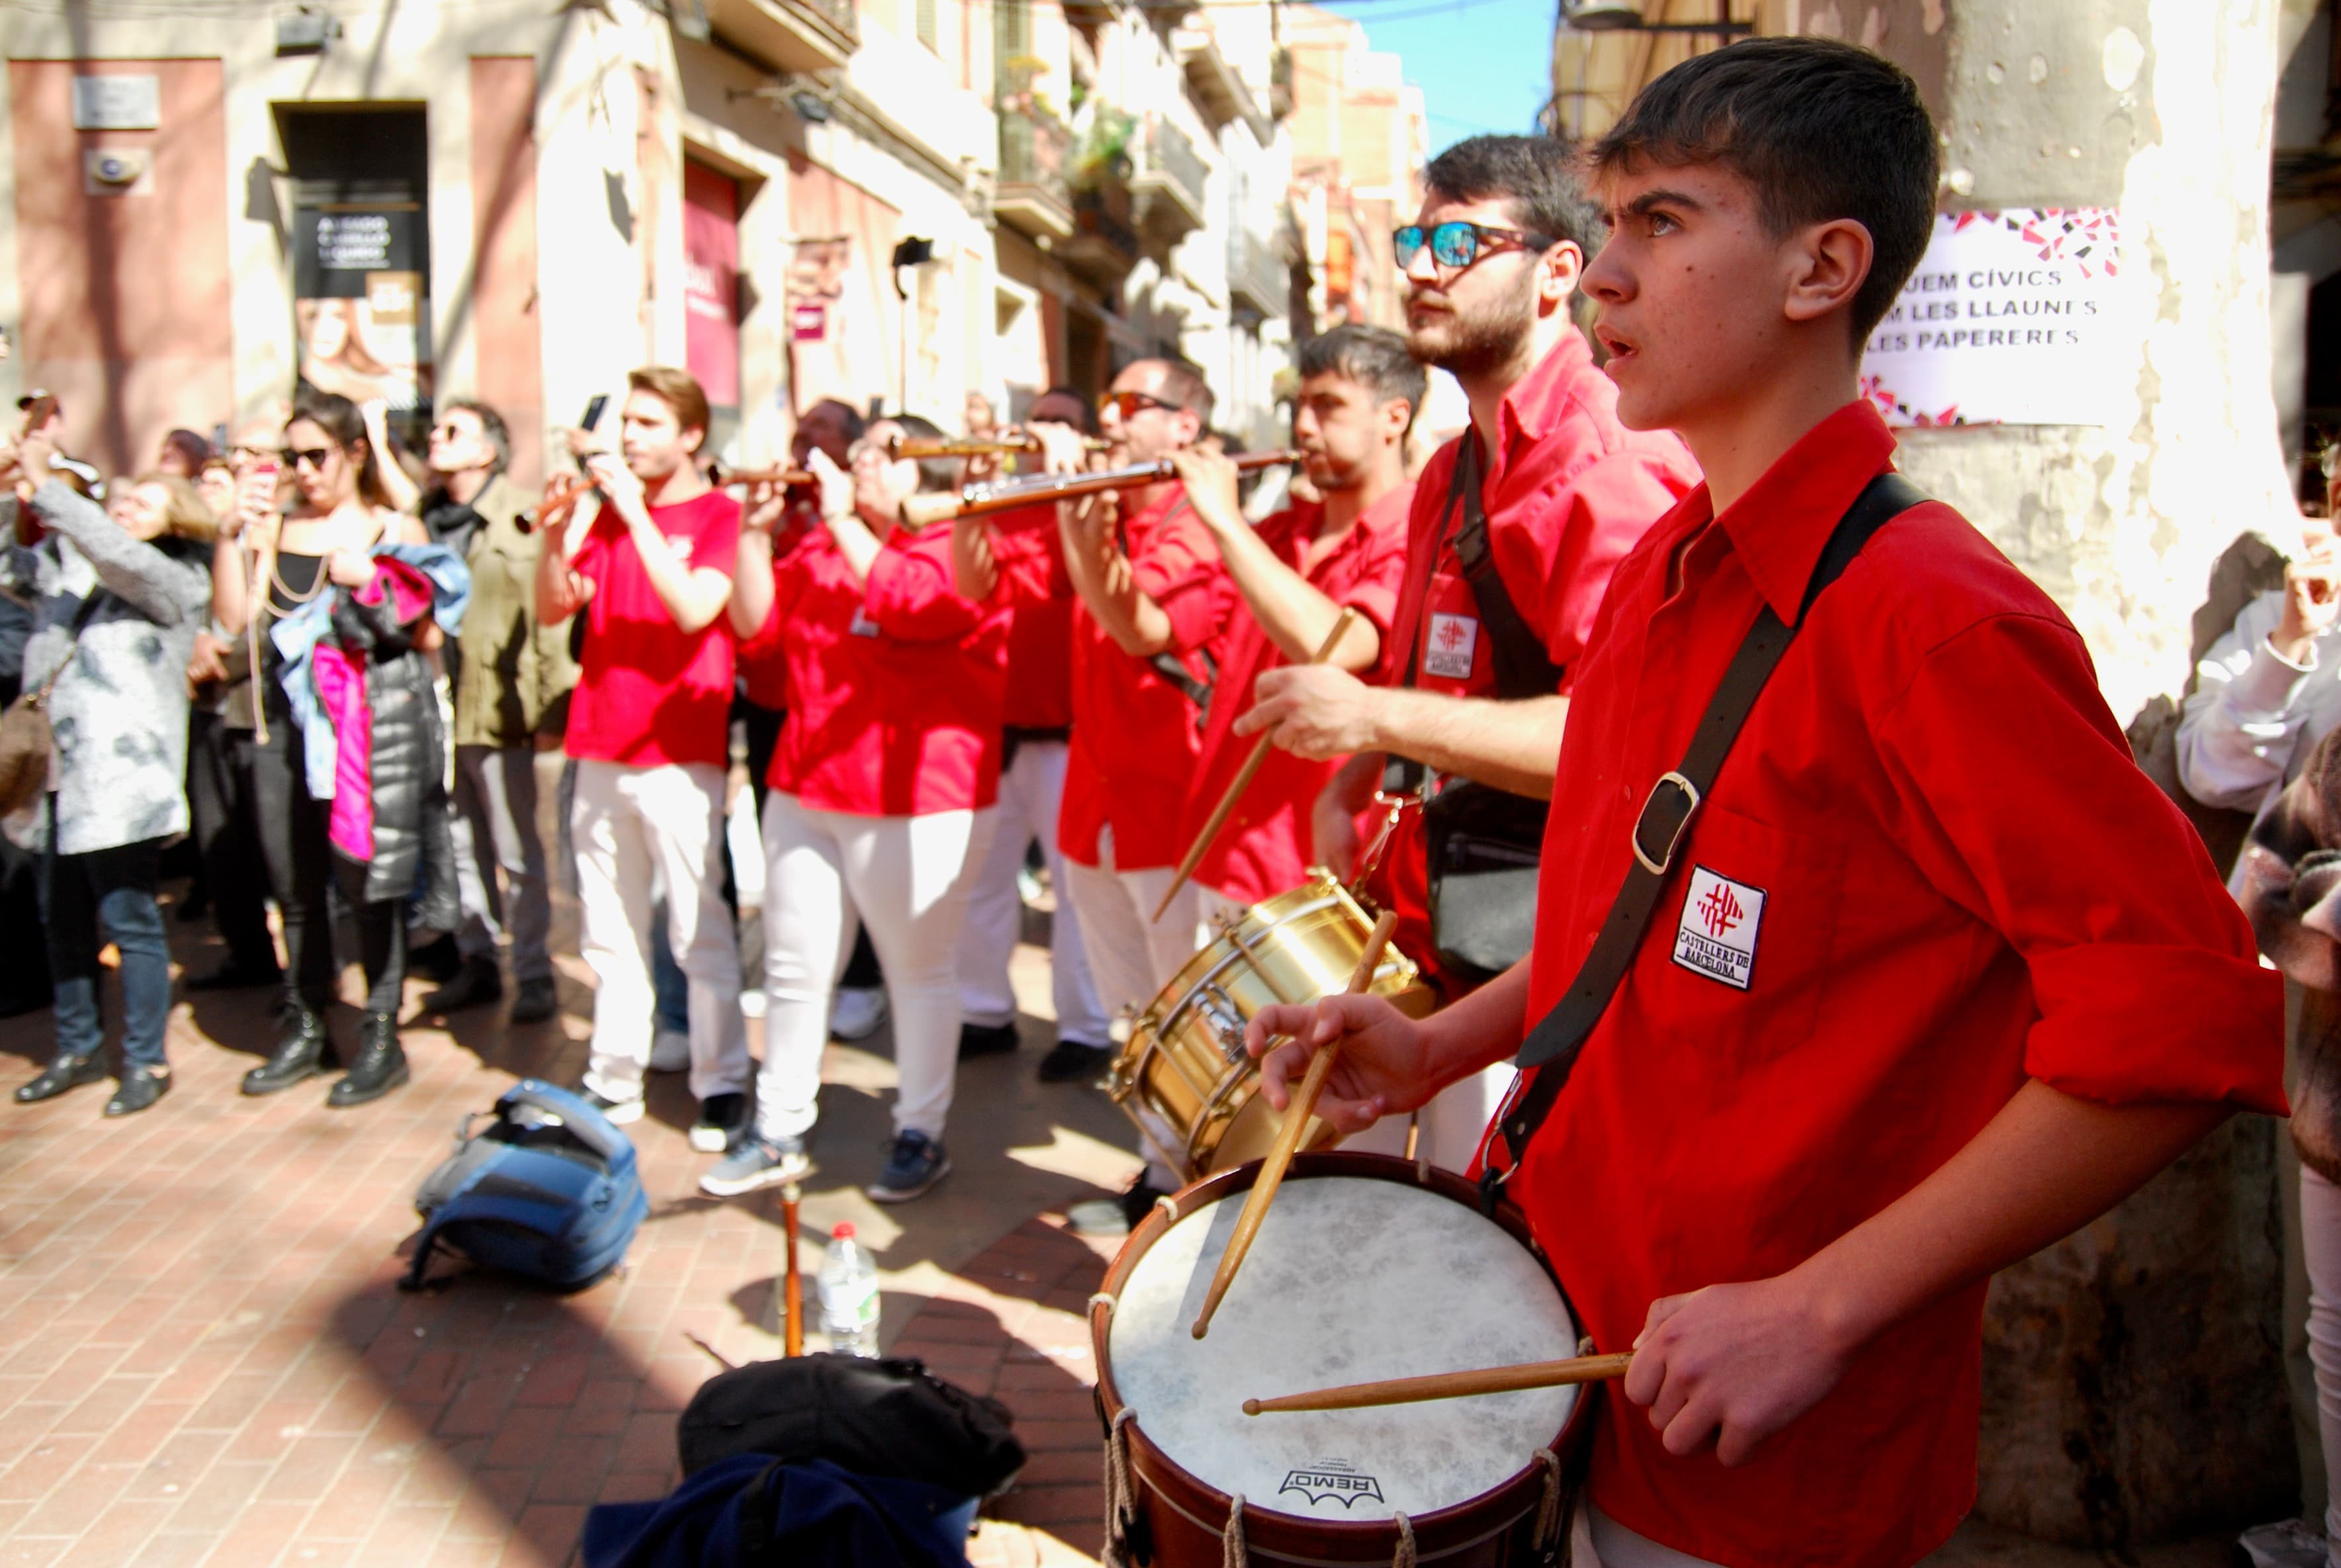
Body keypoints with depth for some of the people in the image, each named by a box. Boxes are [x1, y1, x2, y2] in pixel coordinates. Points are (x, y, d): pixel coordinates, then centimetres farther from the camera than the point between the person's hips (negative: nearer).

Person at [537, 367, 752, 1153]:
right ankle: (615, 1079, 20)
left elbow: (694, 609, -19)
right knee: (611, 930, 11)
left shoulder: (720, 514, -3)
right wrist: (556, 531, -7)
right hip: (600, 747, 6)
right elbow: (552, 607, 9)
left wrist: (637, 512, -18)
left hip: (679, 753, -5)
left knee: (699, 930, -3)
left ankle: (721, 1083, 7)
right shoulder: (609, 510, 13)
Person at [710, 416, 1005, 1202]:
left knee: (918, 970, 5)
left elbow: (915, 605, -25)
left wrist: (844, 521, -19)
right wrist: (758, 530, -1)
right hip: (804, 790, 6)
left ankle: (921, 1135, 20)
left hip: (914, 800, -6)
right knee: (794, 967, 12)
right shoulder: (818, 548, 12)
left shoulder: (955, 547, -5)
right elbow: (758, 630, 7)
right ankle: (779, 1134, 25)